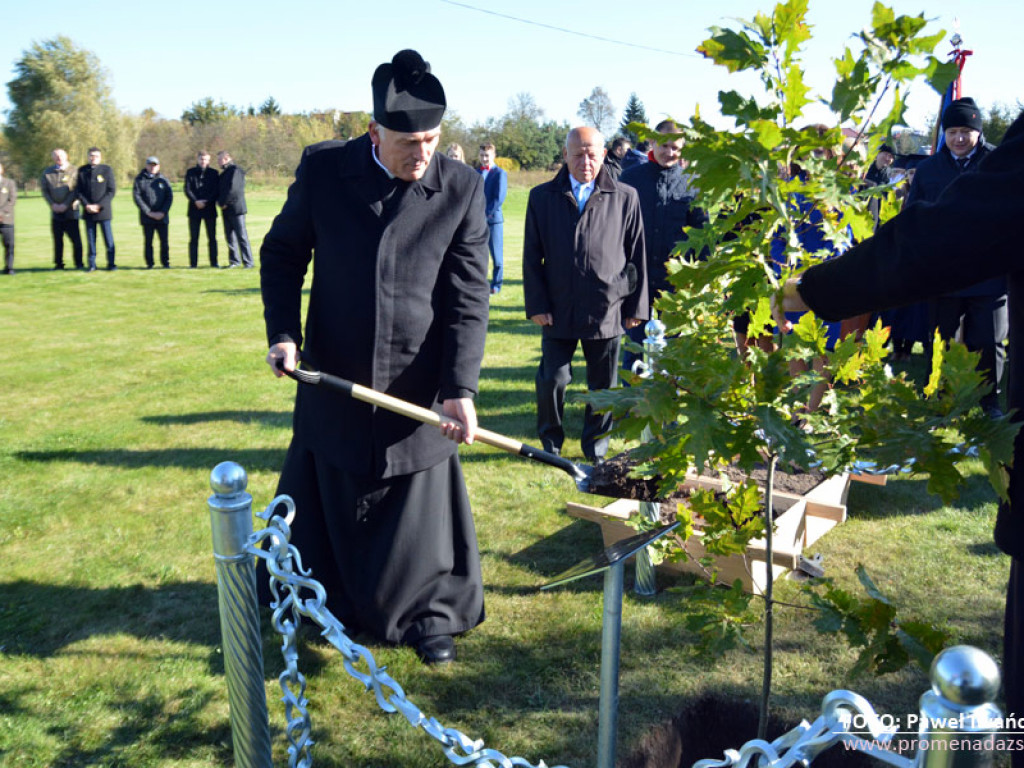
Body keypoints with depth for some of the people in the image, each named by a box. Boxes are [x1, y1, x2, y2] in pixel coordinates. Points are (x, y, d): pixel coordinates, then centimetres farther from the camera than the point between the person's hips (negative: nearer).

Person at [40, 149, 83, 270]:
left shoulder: (73, 171, -1)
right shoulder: (47, 172, 10)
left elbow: (76, 191, -6)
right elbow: (44, 190, 8)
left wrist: (65, 205, -13)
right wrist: (52, 204, -6)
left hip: (70, 211, -3)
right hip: (55, 211, 4)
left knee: (75, 238, -4)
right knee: (57, 239, 6)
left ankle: (79, 263, 3)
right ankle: (58, 263, 12)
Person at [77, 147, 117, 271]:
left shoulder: (106, 170, 0)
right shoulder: (81, 171, 6)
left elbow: (112, 191, -4)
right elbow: (79, 191, 7)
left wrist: (99, 205, -11)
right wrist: (86, 205, -9)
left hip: (103, 210, -2)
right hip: (88, 211, 2)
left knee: (108, 238, -1)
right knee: (91, 239, 4)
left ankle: (111, 263, 8)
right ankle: (92, 264, 11)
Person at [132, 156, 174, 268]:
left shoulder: (163, 179, 7)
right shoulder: (140, 179, 3)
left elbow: (170, 196, 3)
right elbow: (136, 196, -2)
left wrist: (163, 212, -9)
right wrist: (148, 212, -11)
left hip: (162, 216, 1)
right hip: (147, 217, -1)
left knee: (164, 240, 0)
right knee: (148, 241, 2)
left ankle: (166, 262, 9)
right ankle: (149, 263, 9)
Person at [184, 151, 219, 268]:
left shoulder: (213, 173, 7)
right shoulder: (190, 172, 7)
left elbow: (216, 191, 1)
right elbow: (187, 189, 0)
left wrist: (206, 201, -12)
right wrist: (196, 201, -15)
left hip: (210, 209, 0)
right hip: (194, 209, 0)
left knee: (212, 238, 2)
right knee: (193, 238, 2)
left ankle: (214, 262, 6)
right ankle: (193, 263, 6)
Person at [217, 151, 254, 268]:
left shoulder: (235, 171, -10)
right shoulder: (224, 173, 18)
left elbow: (233, 189, -18)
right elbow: (219, 189, 21)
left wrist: (224, 203, -10)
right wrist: (219, 201, 2)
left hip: (236, 208, -9)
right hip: (227, 210, 9)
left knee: (242, 236, -8)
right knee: (230, 236, 10)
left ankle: (248, 262, -5)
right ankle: (235, 260, 17)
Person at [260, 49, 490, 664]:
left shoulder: (463, 188, -8)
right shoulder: (323, 169, -6)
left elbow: (469, 296, -9)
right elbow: (282, 254, 7)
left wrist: (461, 389, -17)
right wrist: (283, 331, -7)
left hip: (420, 387, -1)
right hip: (335, 381, 2)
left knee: (421, 509, 9)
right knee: (330, 503, 17)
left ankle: (429, 616, 31)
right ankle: (336, 607, 41)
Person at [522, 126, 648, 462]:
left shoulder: (625, 198, 3)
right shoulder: (542, 197, 5)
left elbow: (636, 256, 5)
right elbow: (532, 257, 6)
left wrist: (636, 306, 3)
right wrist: (537, 305, -2)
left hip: (607, 311, 0)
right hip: (558, 312, 0)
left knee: (603, 386, 9)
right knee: (552, 380, 3)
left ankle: (596, 447, 28)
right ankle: (551, 442, 26)